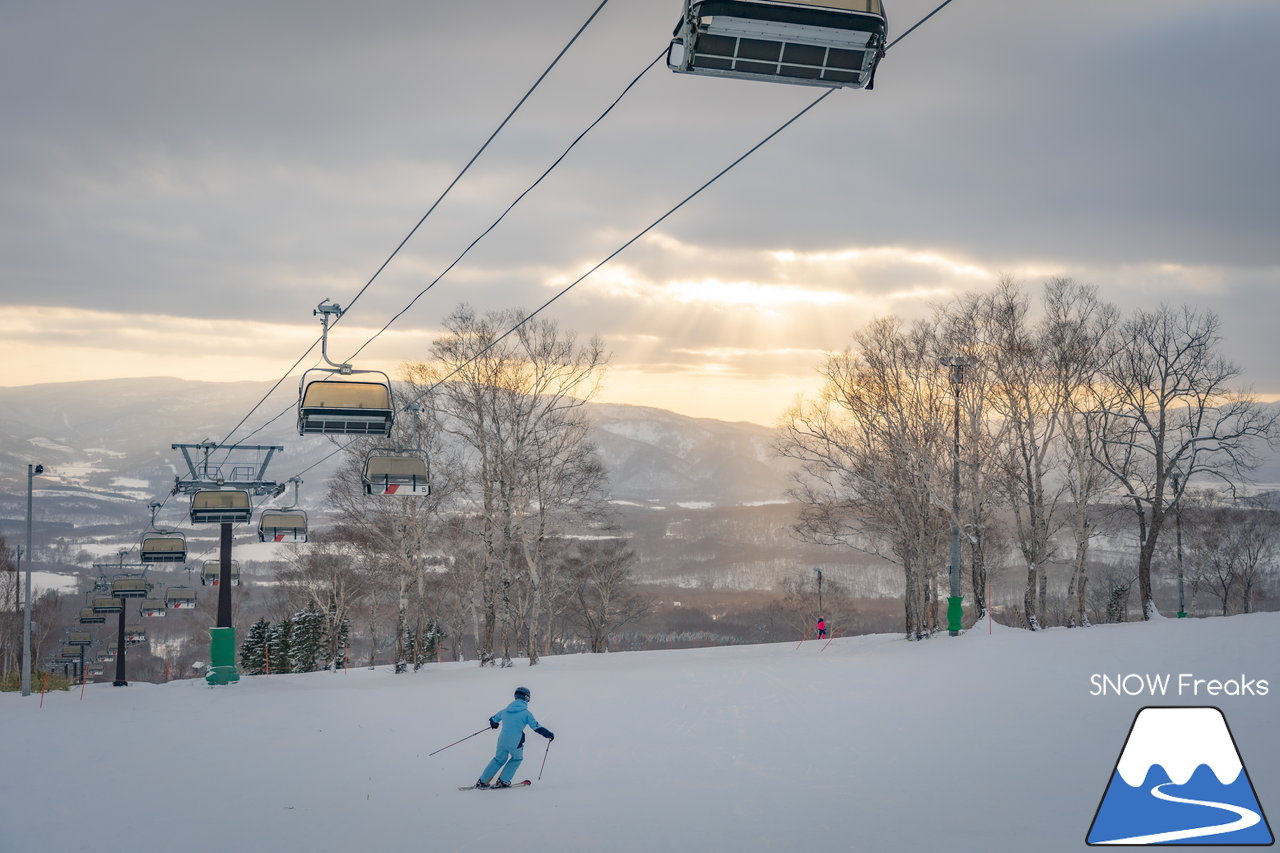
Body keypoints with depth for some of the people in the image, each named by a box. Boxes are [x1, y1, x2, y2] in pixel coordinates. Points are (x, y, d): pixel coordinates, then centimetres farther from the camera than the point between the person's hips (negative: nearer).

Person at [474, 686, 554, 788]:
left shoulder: (505, 710, 7)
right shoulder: (526, 713, -7)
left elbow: (493, 720, 22)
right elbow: (537, 727, -6)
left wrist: (494, 724, 46)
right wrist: (549, 735, 6)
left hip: (502, 741, 4)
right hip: (515, 743, -4)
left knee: (499, 759, 24)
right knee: (517, 759, 23)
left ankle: (482, 781, 22)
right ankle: (502, 781, 19)